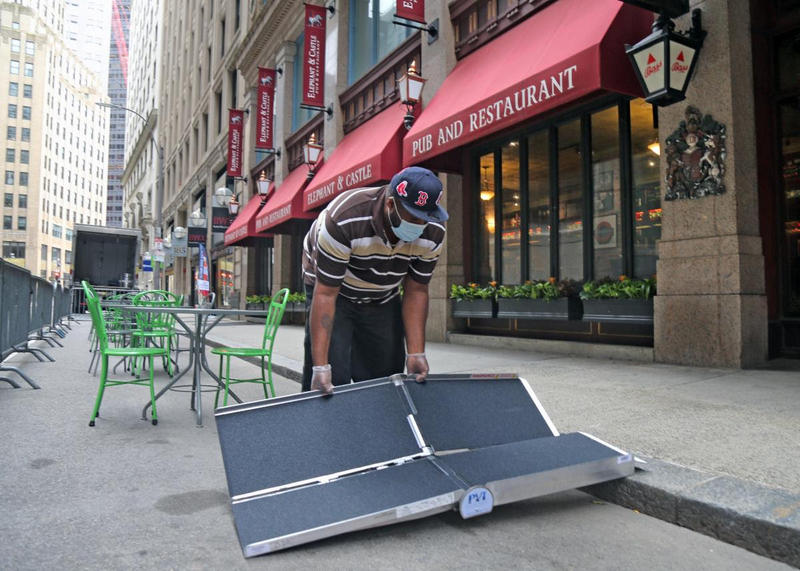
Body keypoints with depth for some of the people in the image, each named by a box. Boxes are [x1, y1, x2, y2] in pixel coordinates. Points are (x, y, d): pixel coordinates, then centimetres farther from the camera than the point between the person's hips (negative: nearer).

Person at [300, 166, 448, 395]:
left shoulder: (433, 233, -21)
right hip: (334, 292, -4)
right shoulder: (343, 221, -36)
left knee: (387, 377, 3)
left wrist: (416, 353, -15)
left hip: (383, 298, 4)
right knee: (332, 381, -13)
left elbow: (416, 291, -10)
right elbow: (325, 294, -33)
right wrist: (320, 366, -36)